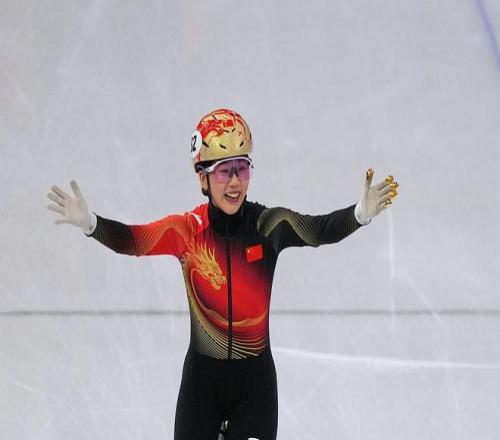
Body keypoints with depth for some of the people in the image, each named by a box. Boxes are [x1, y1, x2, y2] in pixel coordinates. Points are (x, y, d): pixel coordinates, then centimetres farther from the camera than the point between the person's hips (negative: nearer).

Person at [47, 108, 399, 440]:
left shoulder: (268, 225, -9)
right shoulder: (187, 229, -10)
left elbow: (319, 230, -20)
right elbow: (131, 240, -18)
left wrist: (360, 214, -39)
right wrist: (89, 222, -36)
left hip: (255, 377, 0)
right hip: (203, 373, 0)